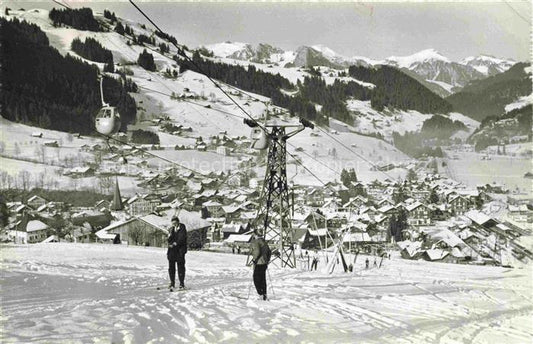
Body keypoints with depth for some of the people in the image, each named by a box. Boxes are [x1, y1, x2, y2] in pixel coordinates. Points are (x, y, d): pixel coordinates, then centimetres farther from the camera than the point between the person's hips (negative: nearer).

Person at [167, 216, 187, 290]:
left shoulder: (182, 229, -3)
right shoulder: (171, 229, 13)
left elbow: (182, 239, -10)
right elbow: (169, 239, 8)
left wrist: (175, 244, -12)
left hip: (180, 250, -5)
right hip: (172, 250, 5)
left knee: (181, 267, -4)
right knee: (171, 267, 5)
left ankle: (182, 283, 2)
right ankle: (172, 283, 14)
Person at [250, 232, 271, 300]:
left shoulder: (255, 242, -12)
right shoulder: (264, 242, 14)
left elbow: (257, 251, -25)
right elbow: (269, 252, 20)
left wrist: (254, 259, -14)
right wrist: (267, 260, 24)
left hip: (258, 263, -8)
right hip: (264, 263, 8)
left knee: (256, 279, -1)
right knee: (263, 278, 15)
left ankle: (261, 294, -7)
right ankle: (264, 294, 17)